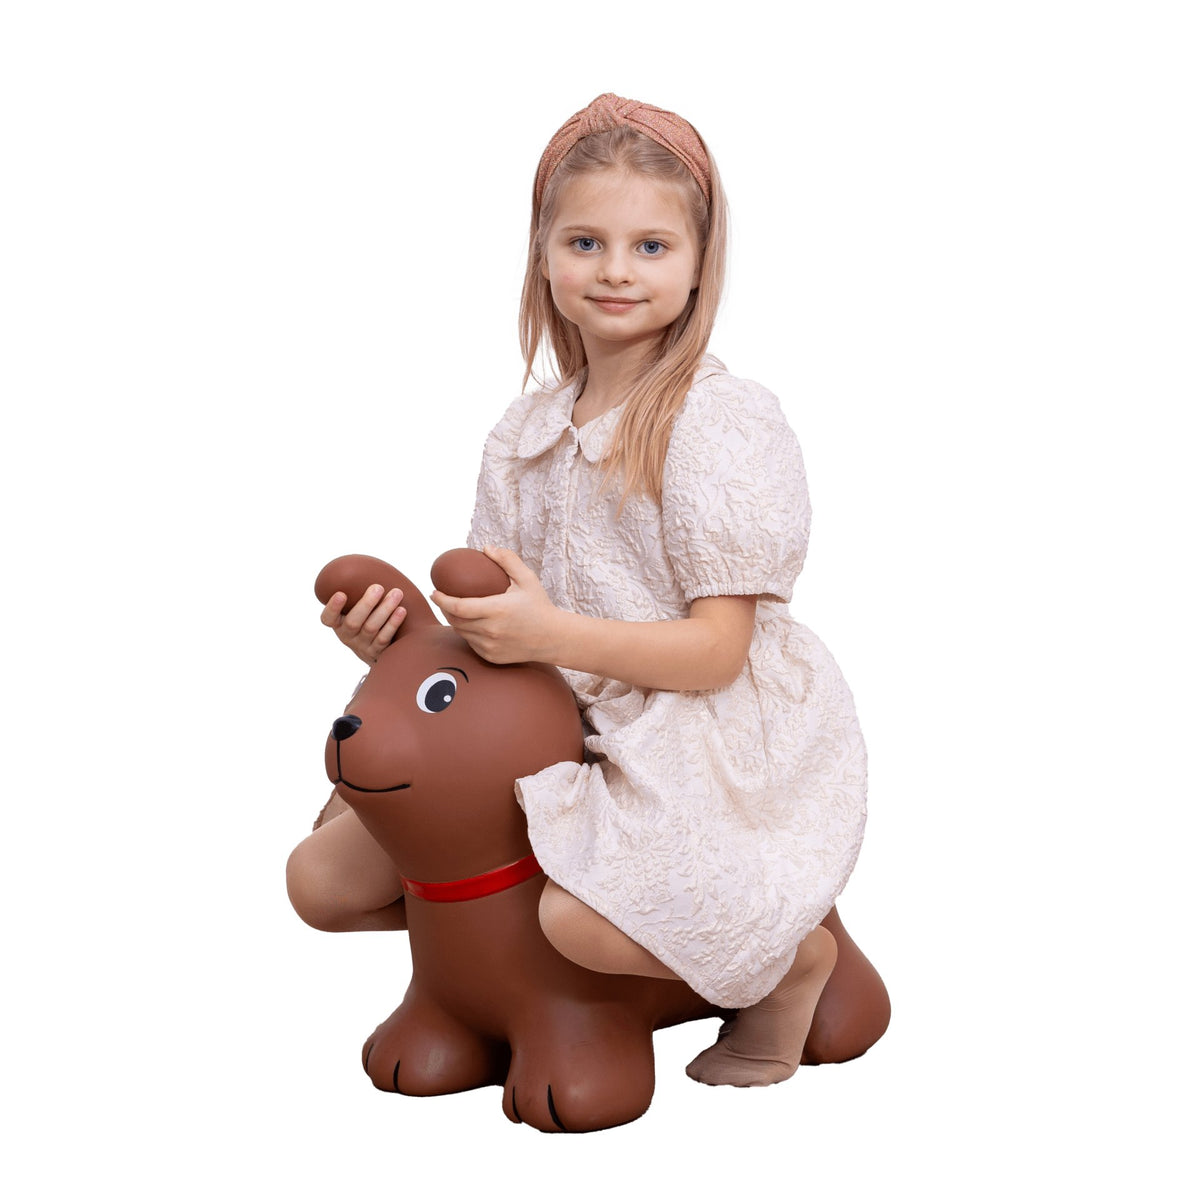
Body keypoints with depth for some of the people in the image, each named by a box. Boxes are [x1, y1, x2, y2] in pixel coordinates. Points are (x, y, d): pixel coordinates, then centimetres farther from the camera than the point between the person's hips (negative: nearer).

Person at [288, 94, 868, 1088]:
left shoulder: (723, 426, -14)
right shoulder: (526, 436, 7)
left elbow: (716, 651, -17)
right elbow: (499, 625, 9)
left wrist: (552, 633, -28)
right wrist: (401, 627, -11)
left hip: (708, 736, -6)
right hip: (557, 732, 7)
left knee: (588, 921, -34)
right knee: (322, 881, 0)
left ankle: (796, 952, -2)